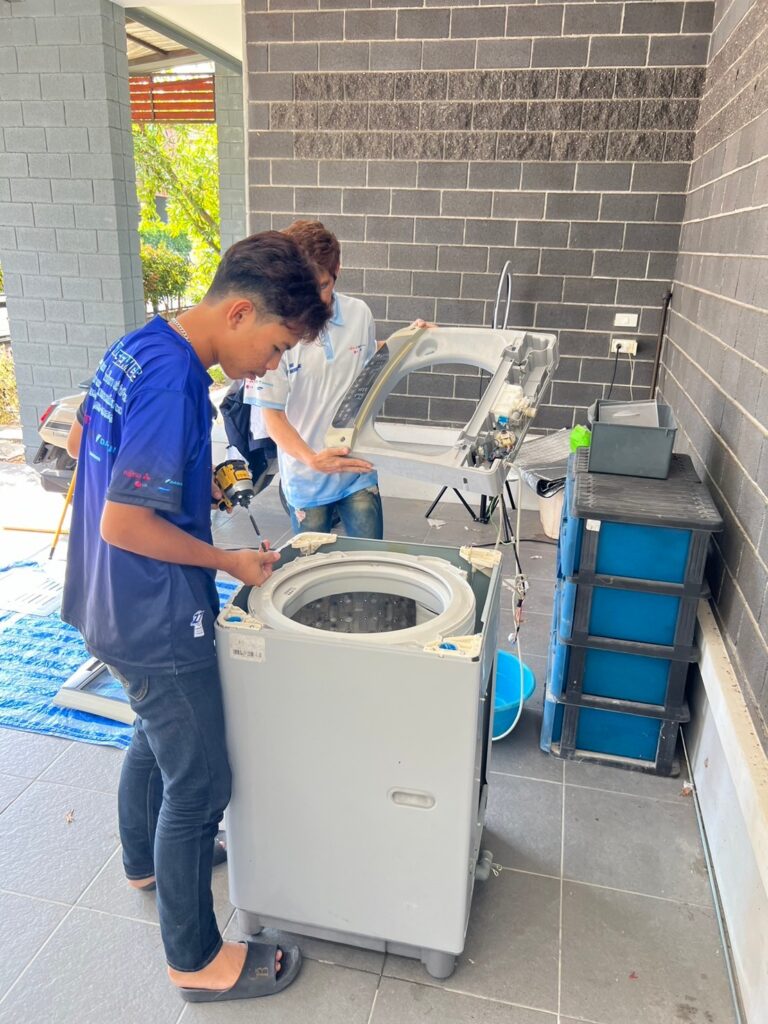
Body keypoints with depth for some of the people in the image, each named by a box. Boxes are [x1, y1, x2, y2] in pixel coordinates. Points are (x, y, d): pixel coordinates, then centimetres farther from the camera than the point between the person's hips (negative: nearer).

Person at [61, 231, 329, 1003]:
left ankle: (146, 861, 54)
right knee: (199, 783, 6)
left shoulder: (138, 345, 3)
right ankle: (197, 960, 27)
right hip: (158, 620, -10)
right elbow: (124, 525, -27)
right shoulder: (173, 380, -27)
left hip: (117, 604, 10)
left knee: (157, 734, 29)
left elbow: (81, 440, 16)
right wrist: (229, 562, -15)